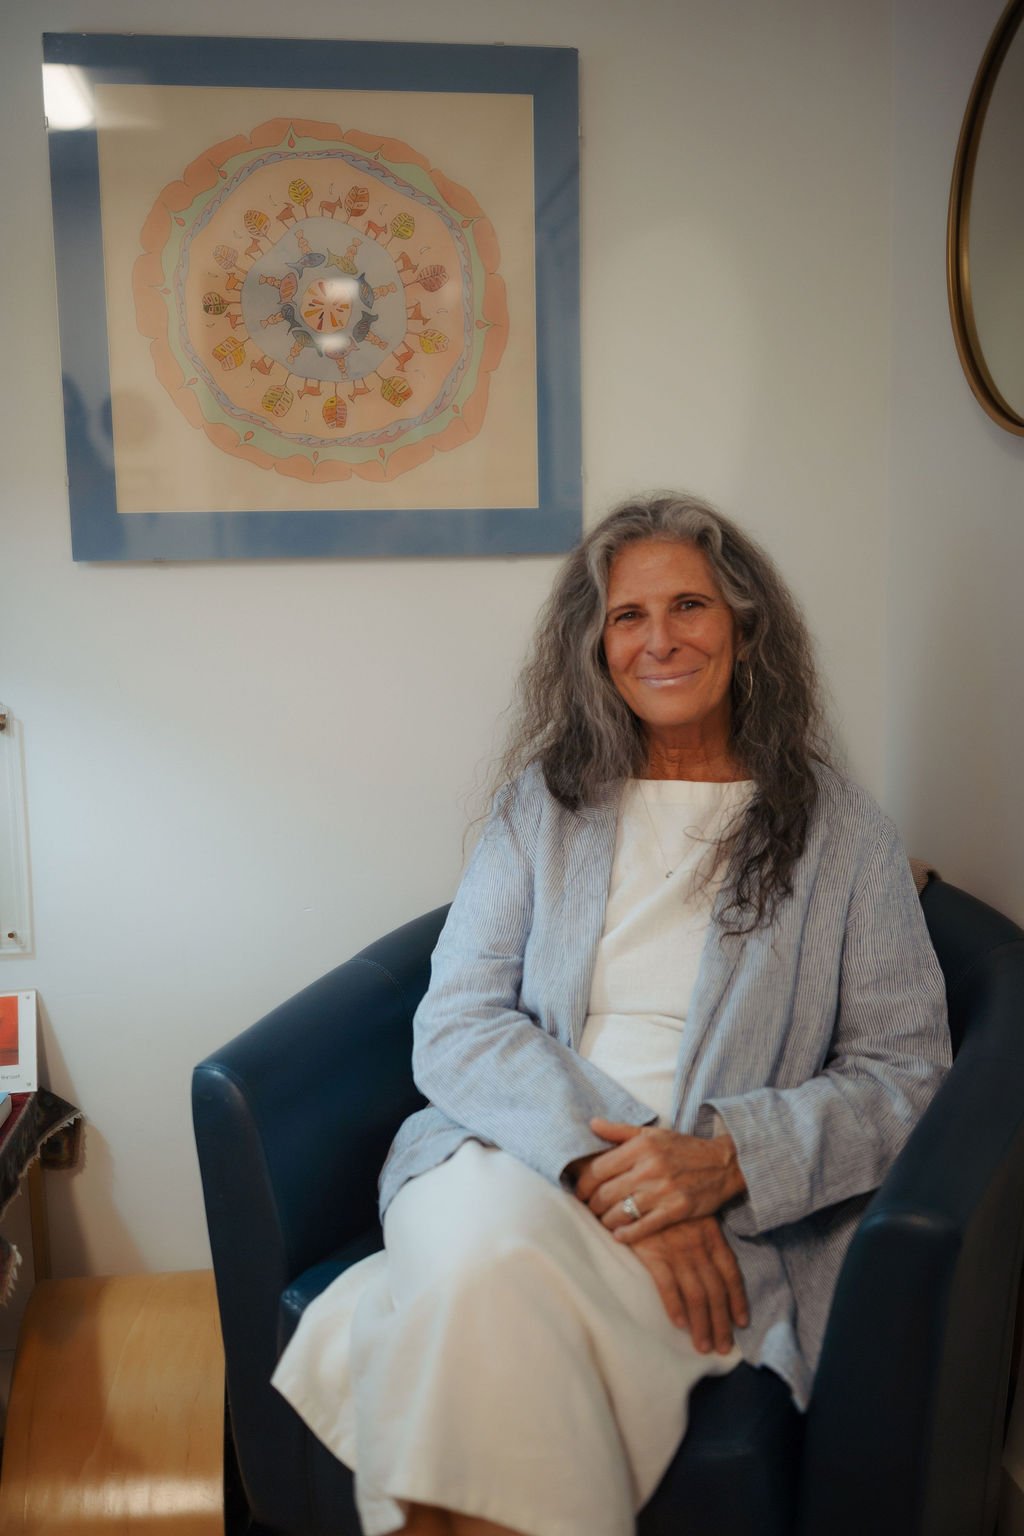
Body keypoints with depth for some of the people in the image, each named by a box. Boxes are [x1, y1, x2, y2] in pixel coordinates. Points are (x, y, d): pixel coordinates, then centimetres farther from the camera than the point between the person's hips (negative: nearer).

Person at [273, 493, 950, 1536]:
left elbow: (905, 1071, 4)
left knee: (478, 1295, -32)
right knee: (483, 1245, -34)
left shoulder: (840, 831, 8)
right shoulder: (542, 803, 12)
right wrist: (601, 1161, -17)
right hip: (517, 1150, 2)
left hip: (734, 1216, -1)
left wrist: (725, 1159, -15)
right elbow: (455, 1023, 1)